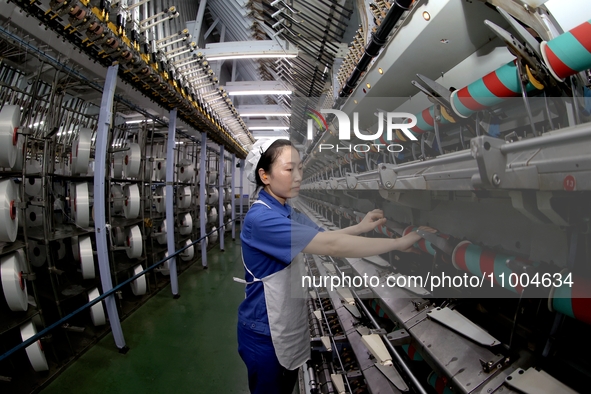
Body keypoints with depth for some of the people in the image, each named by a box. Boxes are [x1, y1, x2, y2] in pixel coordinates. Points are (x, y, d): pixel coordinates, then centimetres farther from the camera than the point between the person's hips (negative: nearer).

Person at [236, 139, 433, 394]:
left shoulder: (286, 212, 3)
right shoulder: (261, 218, -29)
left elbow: (320, 237, 2)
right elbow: (330, 245, -35)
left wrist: (360, 228, -14)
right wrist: (399, 243, -29)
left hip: (289, 327, 8)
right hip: (266, 334, -8)